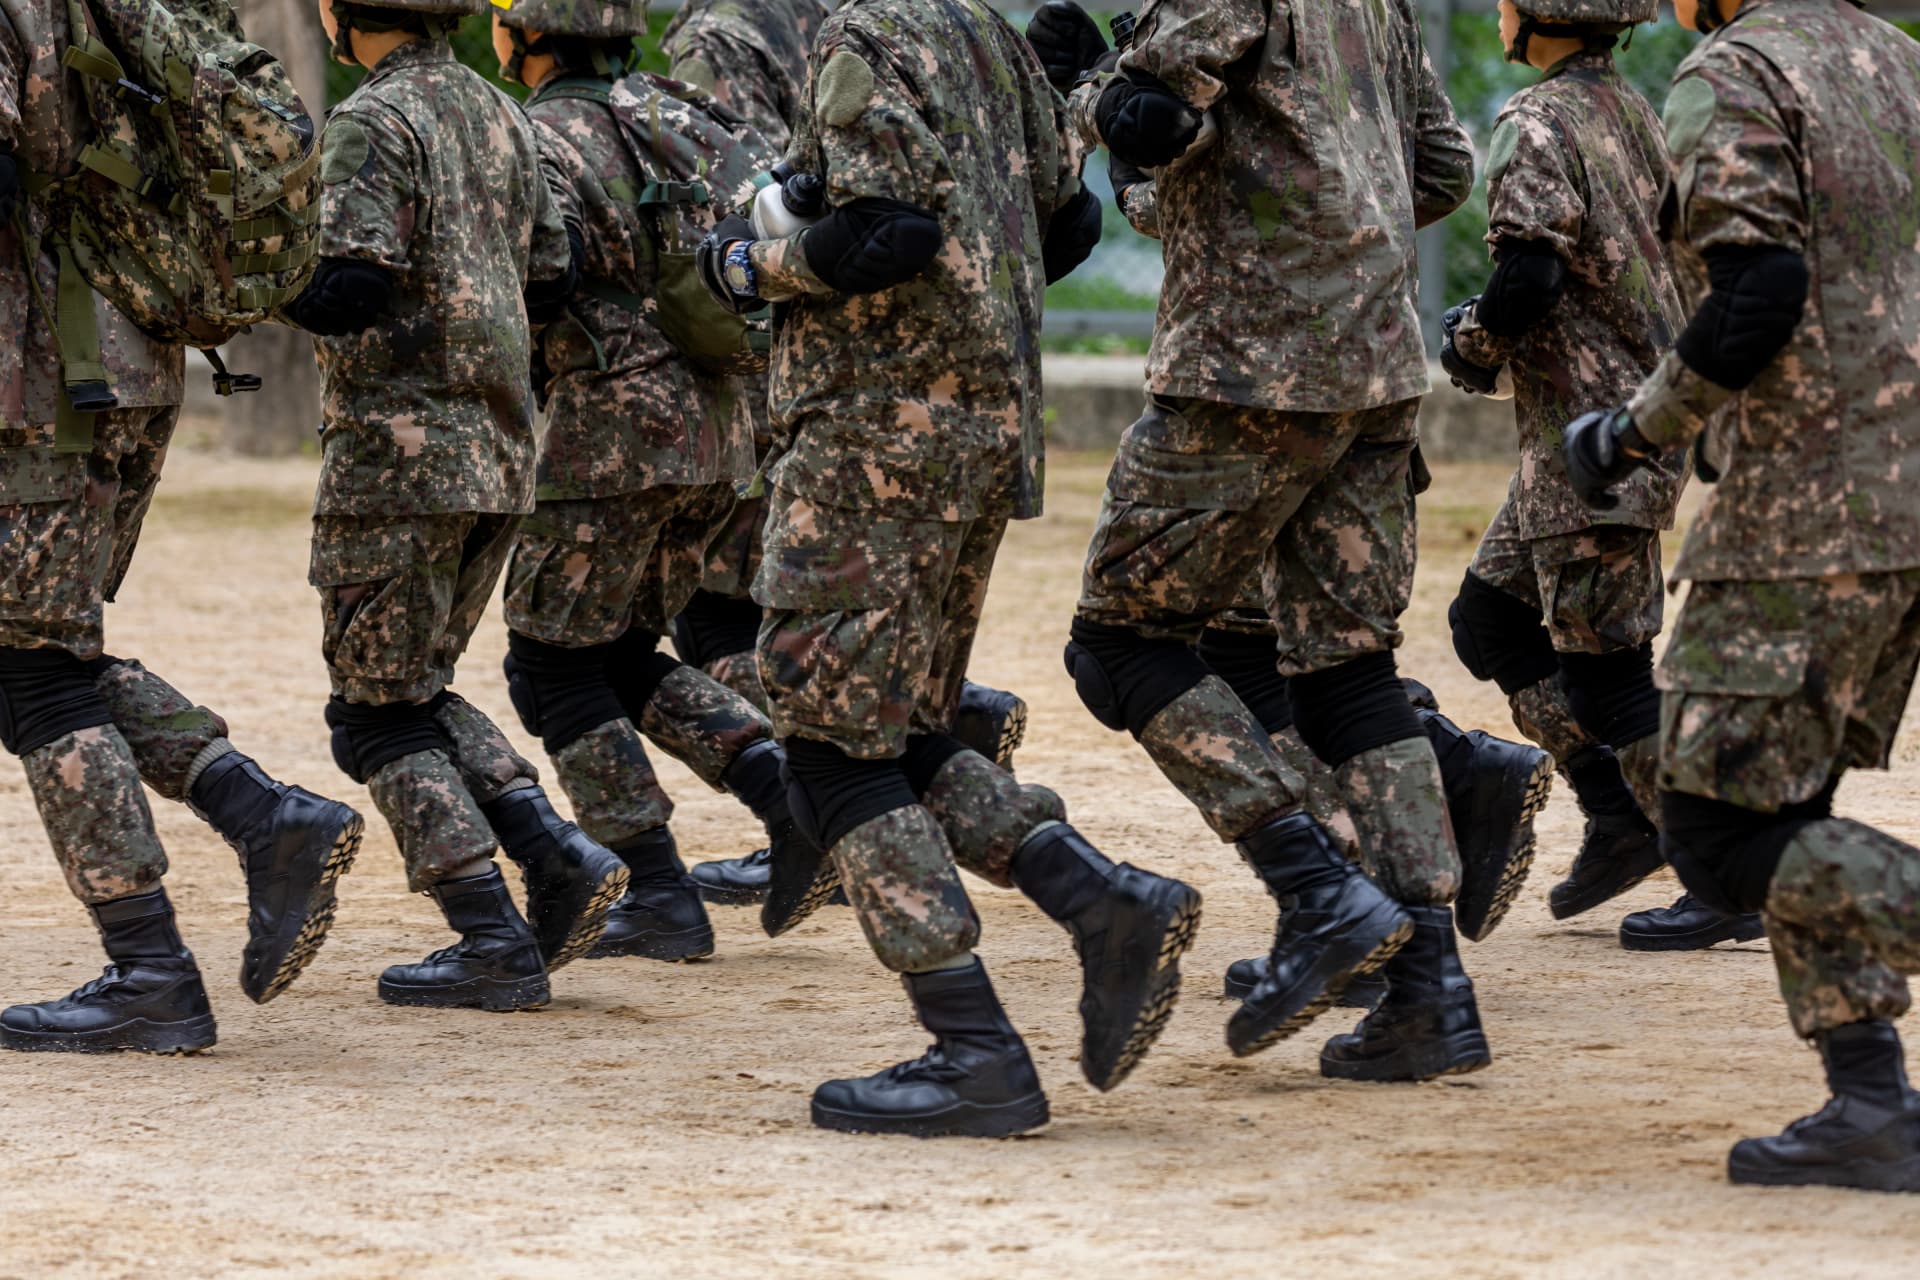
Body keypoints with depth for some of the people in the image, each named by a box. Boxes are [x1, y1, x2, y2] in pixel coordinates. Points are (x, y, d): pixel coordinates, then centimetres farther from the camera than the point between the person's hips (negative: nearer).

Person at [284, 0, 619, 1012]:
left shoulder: (373, 122, -13)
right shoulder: (495, 113, 12)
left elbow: (350, 291, -23)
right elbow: (548, 279, 16)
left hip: (399, 450, -8)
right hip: (497, 453, 8)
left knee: (375, 711, 2)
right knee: (414, 691, 19)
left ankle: (494, 945, -4)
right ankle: (558, 856, 3)